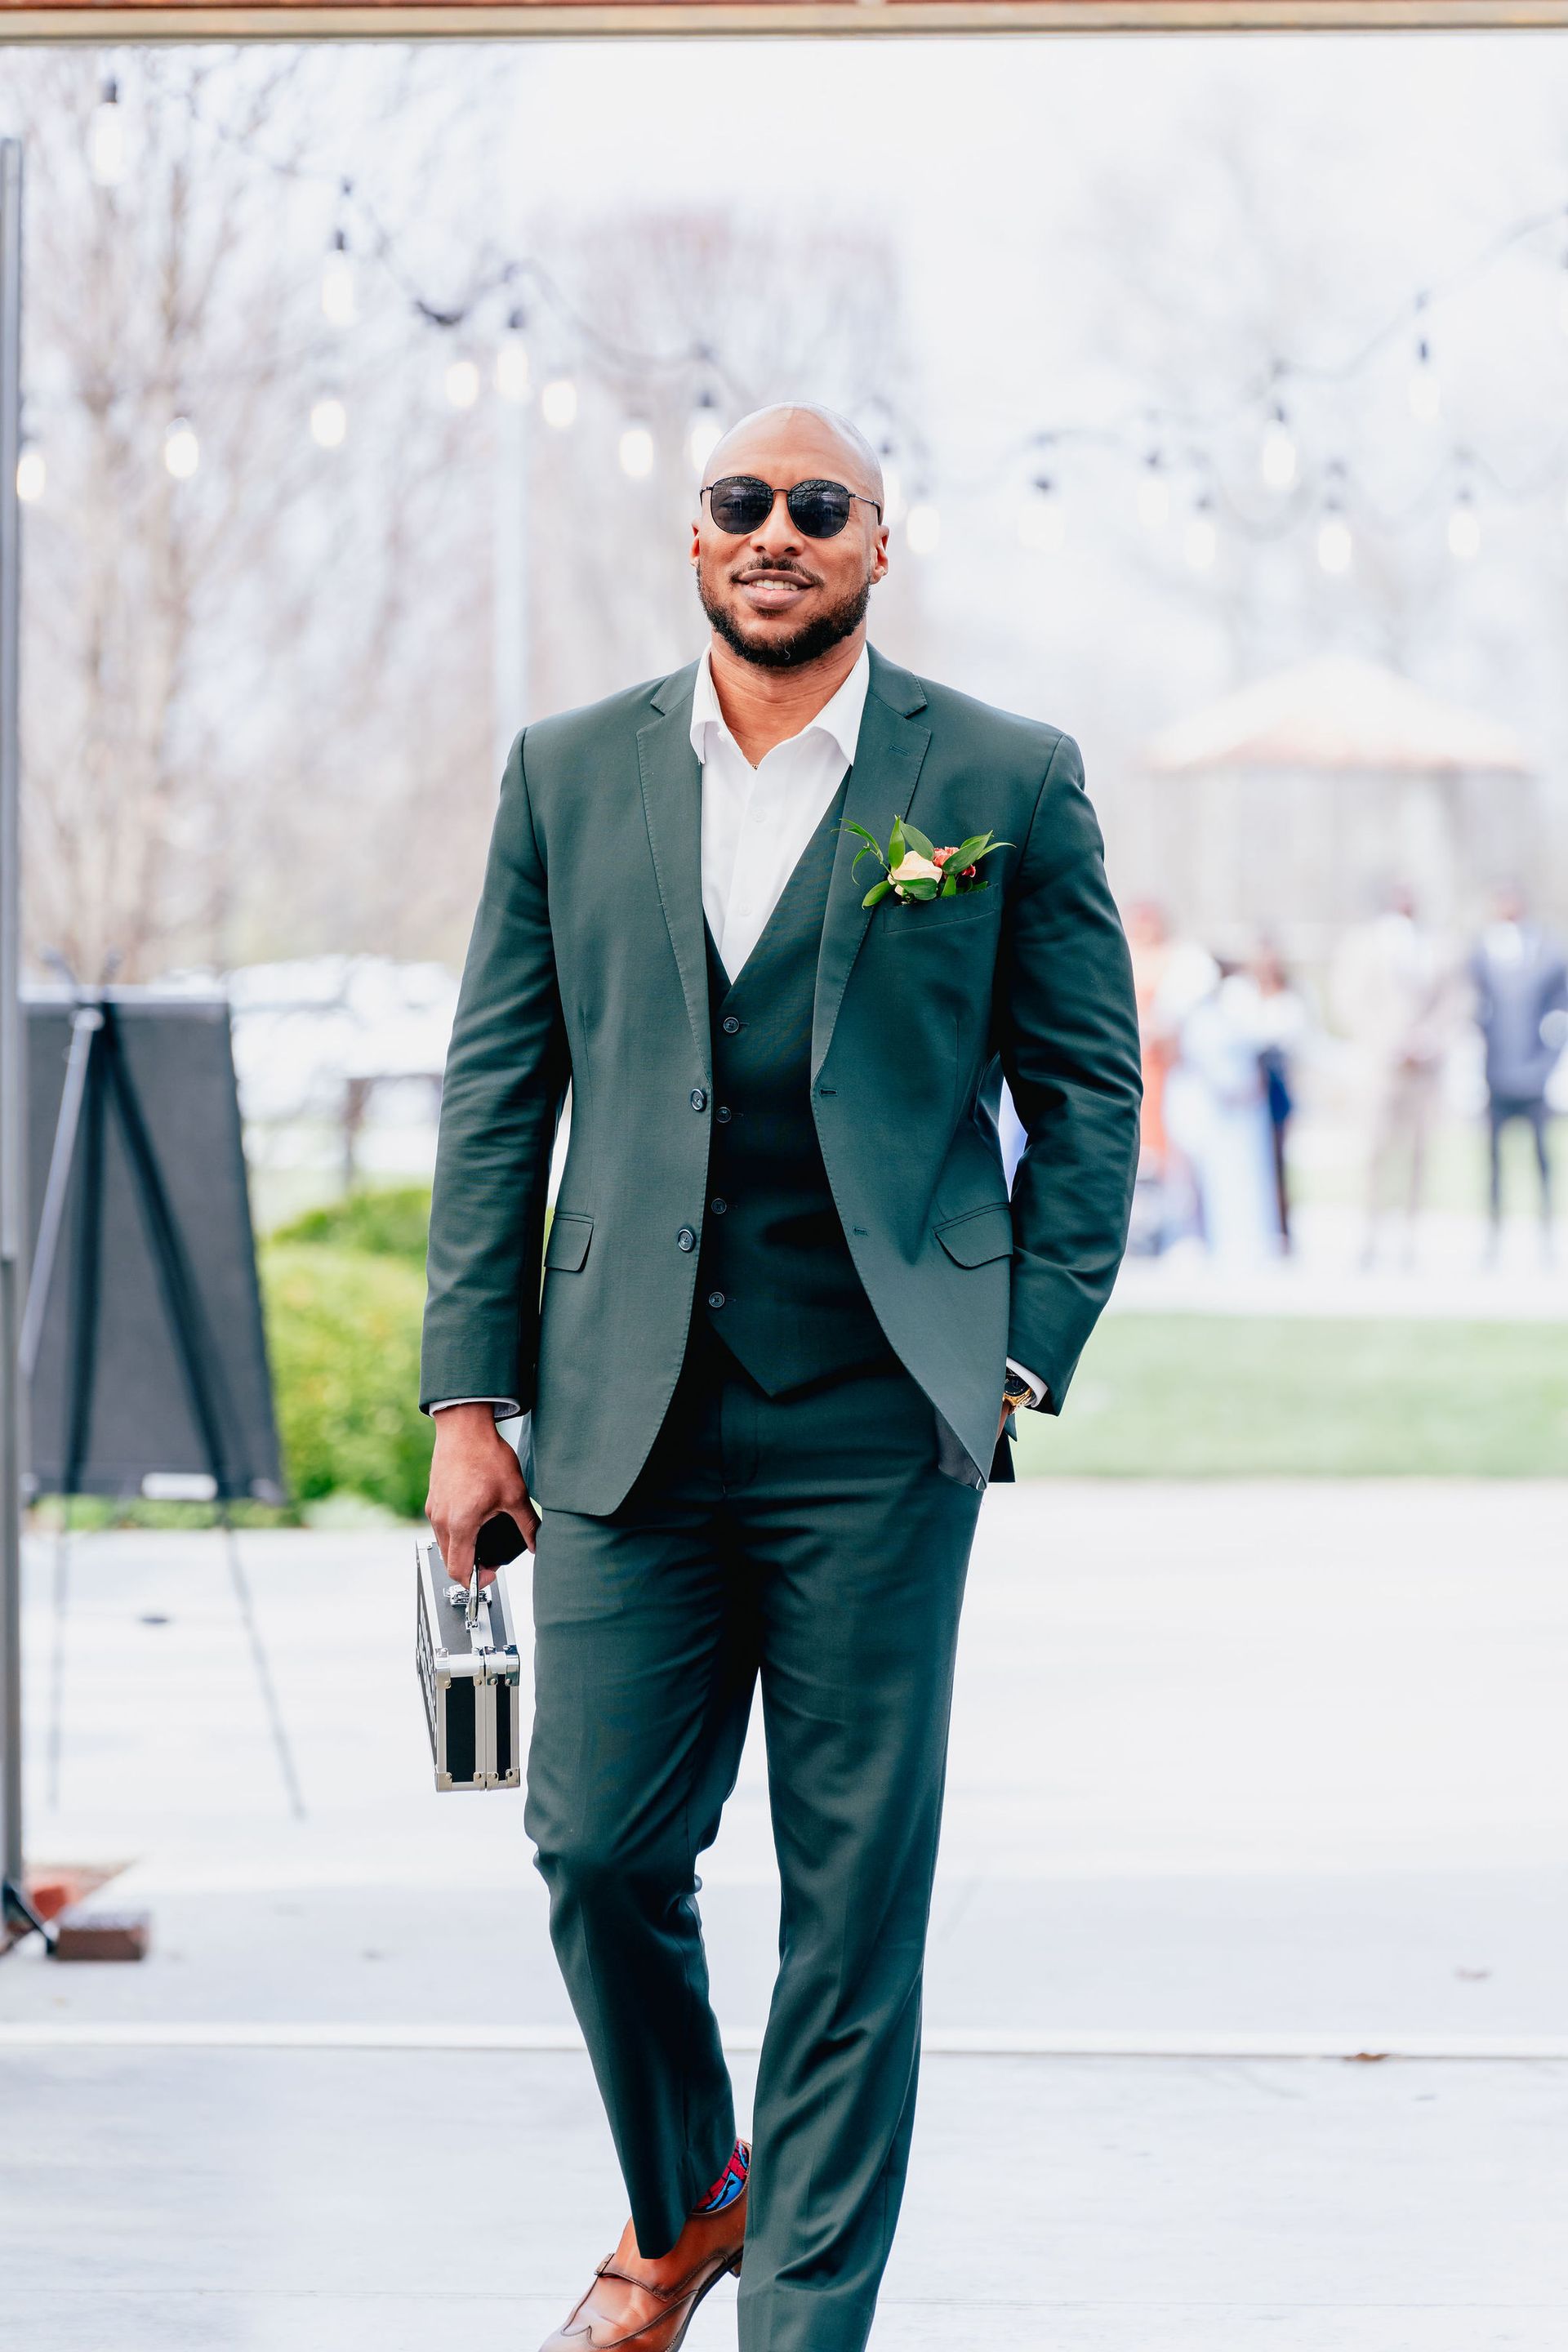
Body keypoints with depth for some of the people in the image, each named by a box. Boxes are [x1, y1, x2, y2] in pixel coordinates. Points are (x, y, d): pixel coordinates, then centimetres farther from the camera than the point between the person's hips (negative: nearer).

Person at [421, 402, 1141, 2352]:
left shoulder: (1007, 783, 3)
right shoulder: (570, 776, 9)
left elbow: (1087, 1092, 6)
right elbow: (496, 1092, 10)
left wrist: (1022, 1364, -2)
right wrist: (469, 1395, 5)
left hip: (877, 1436, -2)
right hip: (628, 1424, 2)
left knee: (857, 1895, 0)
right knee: (599, 1845, 2)